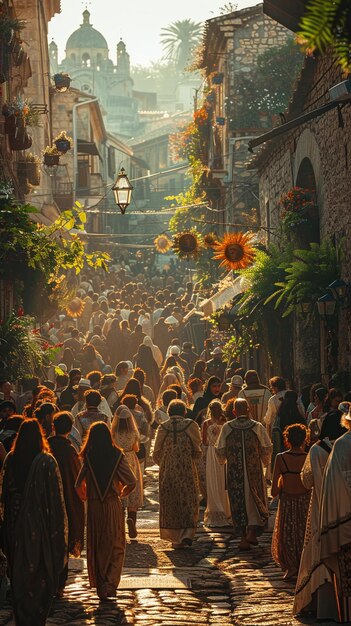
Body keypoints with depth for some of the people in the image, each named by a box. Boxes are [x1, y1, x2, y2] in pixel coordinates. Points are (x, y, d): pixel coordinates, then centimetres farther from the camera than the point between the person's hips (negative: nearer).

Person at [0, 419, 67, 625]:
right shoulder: (46, 461, -16)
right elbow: (56, 497, -14)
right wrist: (57, 527, -6)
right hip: (39, 523, -4)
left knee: (18, 571, 17)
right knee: (41, 572, 9)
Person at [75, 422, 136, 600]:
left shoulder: (88, 458, -5)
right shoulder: (117, 456, -5)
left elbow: (79, 484, -9)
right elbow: (131, 482, -7)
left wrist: (86, 497, 11)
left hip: (94, 507, 1)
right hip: (113, 506, -1)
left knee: (96, 547, 13)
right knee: (116, 547, 7)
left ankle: (100, 586, 17)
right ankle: (110, 583, -8)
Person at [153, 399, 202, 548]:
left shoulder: (162, 428, 1)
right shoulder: (191, 425, -3)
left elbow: (156, 454, 4)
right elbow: (197, 452, -1)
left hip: (167, 471, 1)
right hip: (187, 471, -1)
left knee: (170, 504, 10)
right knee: (188, 502, 8)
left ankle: (175, 538, 10)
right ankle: (187, 533, -9)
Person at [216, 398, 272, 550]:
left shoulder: (226, 428, -3)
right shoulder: (257, 427, -4)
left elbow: (220, 450, 3)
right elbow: (267, 448, -1)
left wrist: (223, 460, 24)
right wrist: (265, 463, 18)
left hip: (234, 471, 1)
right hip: (254, 469, -1)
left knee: (238, 502, 8)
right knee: (256, 499, 11)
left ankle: (243, 537, 7)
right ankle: (252, 531, -5)